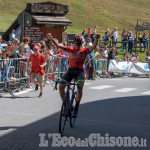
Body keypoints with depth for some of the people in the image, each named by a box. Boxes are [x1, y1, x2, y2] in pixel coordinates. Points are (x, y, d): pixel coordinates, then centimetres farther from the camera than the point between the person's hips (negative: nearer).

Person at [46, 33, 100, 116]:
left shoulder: (85, 51, 5)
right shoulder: (70, 49, 10)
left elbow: (93, 47, -12)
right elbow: (58, 45, 2)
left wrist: (96, 39, -32)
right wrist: (51, 39, -14)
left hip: (79, 71, -2)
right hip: (70, 70, 2)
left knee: (80, 87, -26)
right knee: (61, 86, -15)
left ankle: (76, 108, -15)